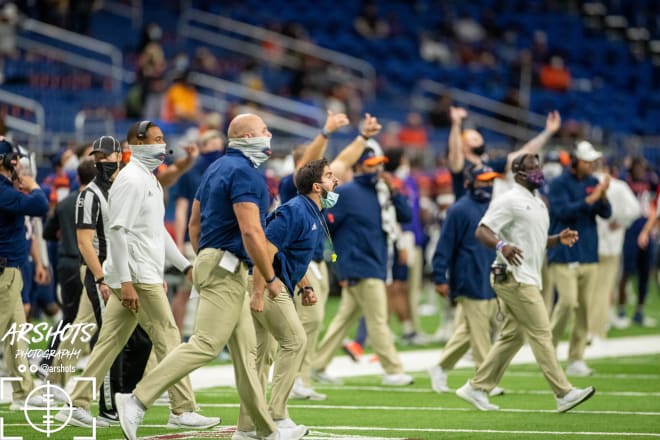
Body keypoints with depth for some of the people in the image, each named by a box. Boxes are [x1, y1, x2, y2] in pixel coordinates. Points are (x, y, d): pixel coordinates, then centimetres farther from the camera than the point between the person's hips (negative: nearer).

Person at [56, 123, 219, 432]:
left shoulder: (149, 180, 19)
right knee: (168, 337, -7)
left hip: (142, 276, 10)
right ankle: (182, 410, -3)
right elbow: (118, 230, -19)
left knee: (110, 341, 10)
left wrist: (185, 265, 22)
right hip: (136, 276, -10)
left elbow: (158, 230, 26)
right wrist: (126, 282, -23)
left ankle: (78, 405, 13)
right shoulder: (131, 179, -12)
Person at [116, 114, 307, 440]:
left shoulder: (217, 169, 16)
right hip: (227, 269, -11)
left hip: (211, 263, 11)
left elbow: (194, 224, 20)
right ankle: (138, 400, -17)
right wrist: (271, 278, -14)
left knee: (245, 350, 11)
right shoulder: (244, 173, -14)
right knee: (205, 345, -14)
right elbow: (251, 232, -21)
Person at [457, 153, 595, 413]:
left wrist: (559, 239, 9)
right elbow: (482, 231, -16)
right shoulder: (509, 201, -10)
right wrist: (501, 245, -36)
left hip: (529, 279, 10)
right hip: (514, 277, -10)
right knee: (540, 333, -10)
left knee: (513, 337, 11)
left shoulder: (538, 204, 20)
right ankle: (564, 394, -10)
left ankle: (476, 388, 18)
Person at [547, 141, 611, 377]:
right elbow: (563, 211, -17)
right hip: (564, 255, -5)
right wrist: (589, 200, -24)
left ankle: (576, 360, 8)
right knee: (568, 302, -17)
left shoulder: (593, 183, 11)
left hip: (589, 256, 5)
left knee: (585, 308, 3)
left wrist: (603, 196, -15)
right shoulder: (559, 184, -5)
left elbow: (606, 213, 5)